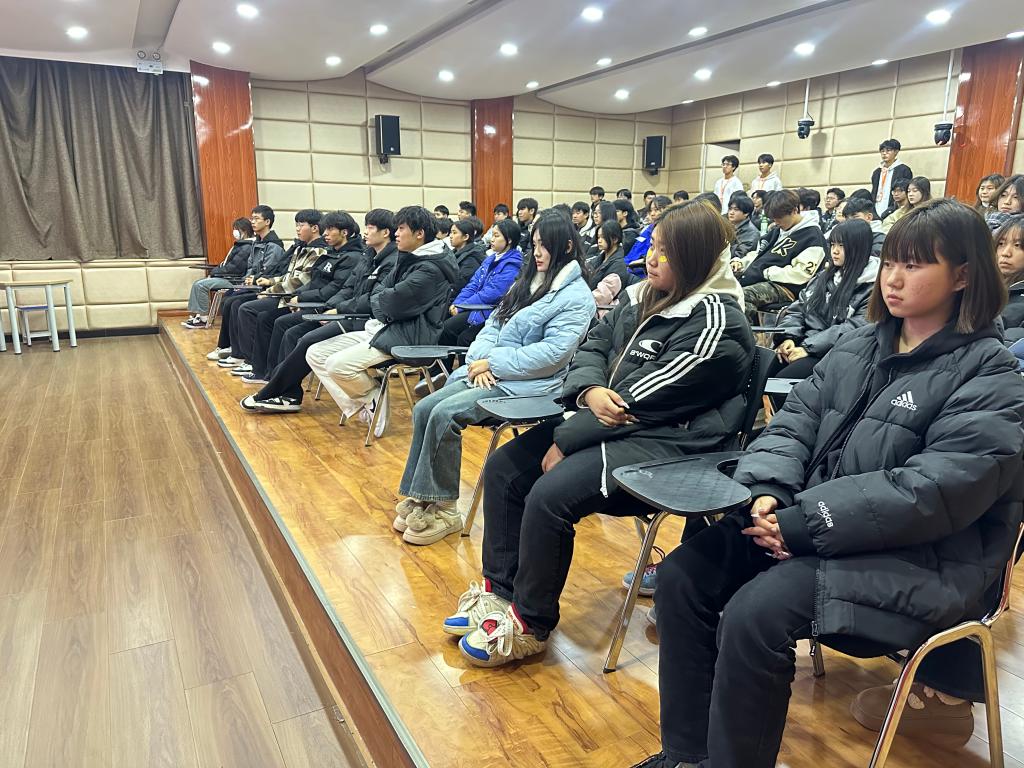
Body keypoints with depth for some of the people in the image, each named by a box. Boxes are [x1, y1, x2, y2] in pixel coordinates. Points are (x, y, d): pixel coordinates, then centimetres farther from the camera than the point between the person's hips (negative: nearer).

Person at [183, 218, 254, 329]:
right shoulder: (240, 245, 18)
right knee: (197, 283, 3)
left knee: (200, 285, -18)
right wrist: (214, 272, 6)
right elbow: (227, 263, 21)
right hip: (227, 277, 11)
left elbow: (233, 268, -21)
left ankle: (203, 319, -10)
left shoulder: (246, 248, -16)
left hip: (234, 280, -11)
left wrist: (214, 272, -10)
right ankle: (195, 315, 0)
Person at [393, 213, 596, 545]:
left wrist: (493, 363, -17)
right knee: (424, 409, -9)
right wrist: (479, 359, -6)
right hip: (487, 372, 8)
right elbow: (493, 324, 15)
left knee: (444, 414, -24)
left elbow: (552, 353, -19)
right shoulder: (527, 283, 17)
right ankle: (419, 497, -1)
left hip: (527, 384, -8)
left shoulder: (577, 298, -8)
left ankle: (442, 508, -11)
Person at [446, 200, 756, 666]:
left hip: (663, 443, -9)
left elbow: (642, 402, -21)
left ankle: (529, 624, -2)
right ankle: (499, 588, 15)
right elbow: (593, 346, 10)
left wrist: (565, 441, -15)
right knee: (503, 468, 3)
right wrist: (591, 391, -15)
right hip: (606, 421, 9)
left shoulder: (713, 321, -17)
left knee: (549, 496, -25)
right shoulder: (642, 296, 8)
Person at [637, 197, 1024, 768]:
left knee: (753, 615, -28)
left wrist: (806, 523, -22)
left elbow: (931, 492, -20)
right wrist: (769, 494, -13)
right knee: (682, 577, -10)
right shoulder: (859, 347, 11)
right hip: (806, 522, 6)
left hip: (916, 559, -6)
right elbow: (795, 423, 6)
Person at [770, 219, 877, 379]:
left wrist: (808, 348, -19)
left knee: (782, 380, -29)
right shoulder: (825, 276, 18)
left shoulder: (872, 286, -4)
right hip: (803, 342, 6)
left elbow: (856, 328, -15)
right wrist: (787, 337, -6)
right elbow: (798, 309, 15)